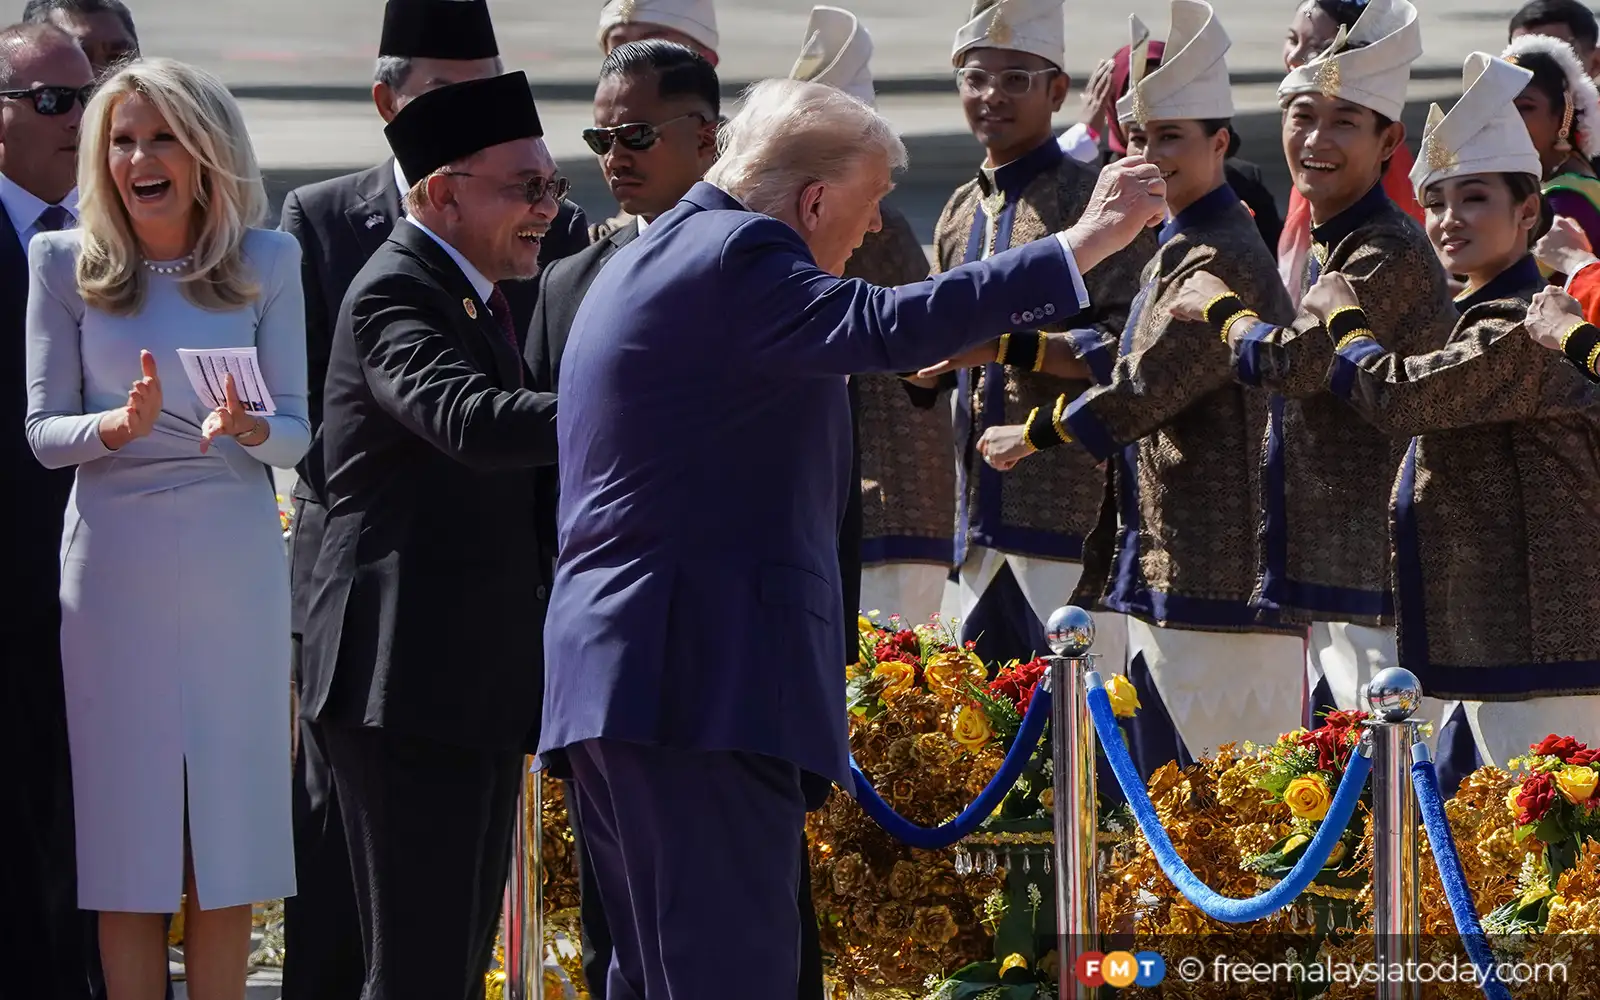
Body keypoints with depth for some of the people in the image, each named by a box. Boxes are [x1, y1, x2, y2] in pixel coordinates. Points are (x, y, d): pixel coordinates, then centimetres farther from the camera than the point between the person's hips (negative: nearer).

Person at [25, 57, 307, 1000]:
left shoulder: (267, 260, 4)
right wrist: (121, 426, -19)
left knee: (227, 839, 3)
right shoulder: (66, 262, 2)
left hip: (234, 562, 1)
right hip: (116, 562, -1)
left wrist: (248, 429, -19)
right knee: (128, 851, 0)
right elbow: (43, 429, 1)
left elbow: (297, 428, 3)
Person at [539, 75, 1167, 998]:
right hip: (703, 684, -11)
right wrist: (1080, 246, -25)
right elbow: (885, 329, -26)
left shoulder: (647, 259, 22)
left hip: (612, 673, 11)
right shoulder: (736, 256, -11)